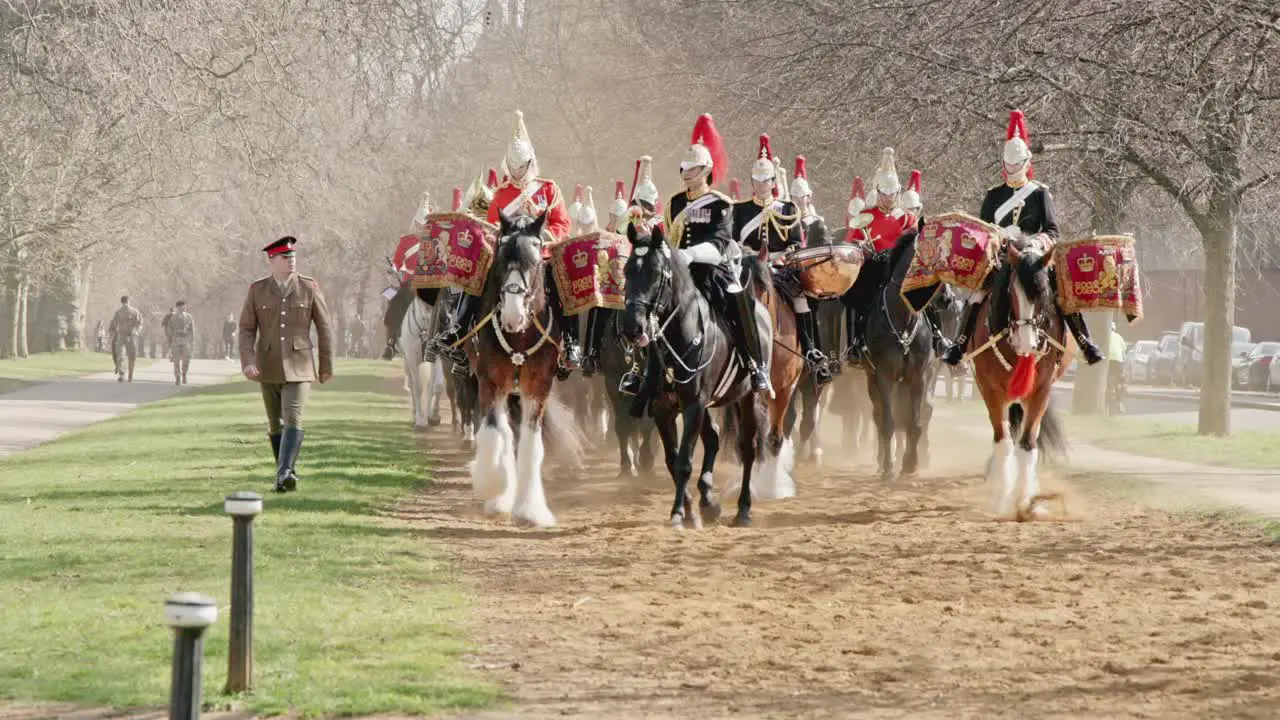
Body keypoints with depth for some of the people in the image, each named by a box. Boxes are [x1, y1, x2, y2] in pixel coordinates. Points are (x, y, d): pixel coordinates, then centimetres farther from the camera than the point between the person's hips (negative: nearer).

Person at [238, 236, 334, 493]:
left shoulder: (309, 287, -1)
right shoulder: (257, 289, 1)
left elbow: (323, 327, 4)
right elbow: (246, 329, 0)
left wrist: (327, 365, 5)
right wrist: (248, 362, -15)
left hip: (299, 366, -2)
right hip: (268, 365, 2)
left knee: (293, 419, -18)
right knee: (275, 423, 12)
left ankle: (285, 474, -26)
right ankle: (284, 471, 26)